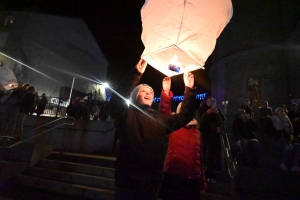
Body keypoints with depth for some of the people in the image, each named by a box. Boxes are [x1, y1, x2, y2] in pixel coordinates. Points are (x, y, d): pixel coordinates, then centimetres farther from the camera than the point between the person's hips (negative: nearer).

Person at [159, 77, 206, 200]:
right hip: (173, 176, -4)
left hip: (193, 179, 4)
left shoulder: (197, 132, 11)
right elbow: (164, 111, -18)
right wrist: (166, 91, -31)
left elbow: (199, 156, 14)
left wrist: (202, 181, 15)